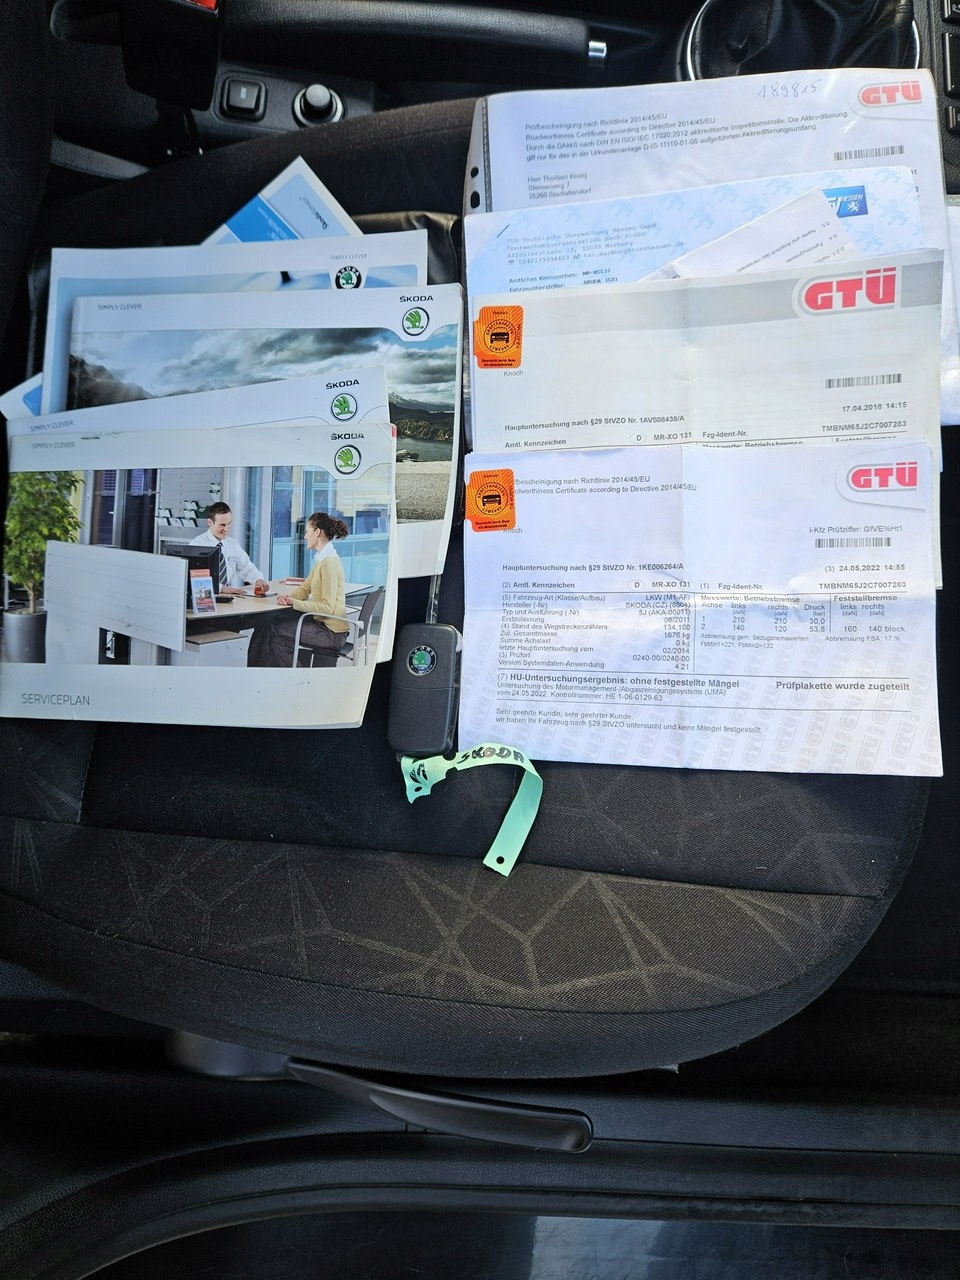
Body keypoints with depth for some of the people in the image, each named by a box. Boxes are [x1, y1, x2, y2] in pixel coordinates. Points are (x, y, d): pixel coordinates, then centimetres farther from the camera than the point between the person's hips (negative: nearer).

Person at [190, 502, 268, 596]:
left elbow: (247, 568, 11)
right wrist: (222, 588, -31)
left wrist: (258, 580, -12)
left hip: (231, 596, 3)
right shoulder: (197, 544, -5)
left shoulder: (233, 544, 12)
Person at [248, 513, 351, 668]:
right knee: (275, 620, 8)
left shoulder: (329, 563, -19)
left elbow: (327, 607, -23)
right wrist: (288, 596, -5)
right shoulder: (321, 559, 12)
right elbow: (305, 588, 17)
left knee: (275, 630, -7)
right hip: (322, 623, 9)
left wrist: (294, 603, -18)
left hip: (331, 632, -9)